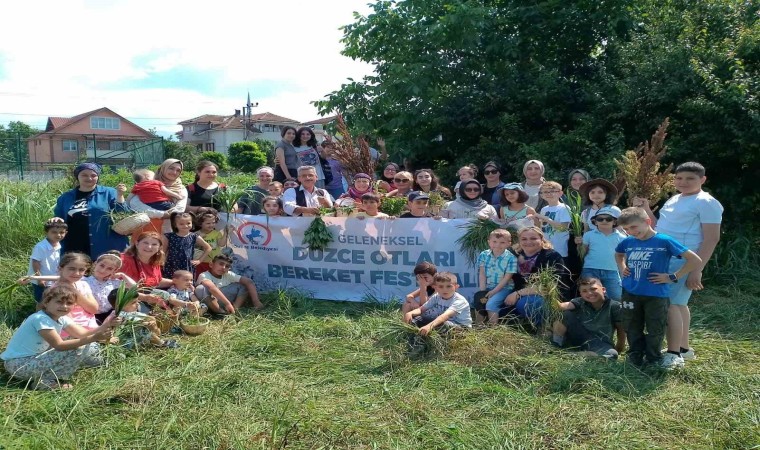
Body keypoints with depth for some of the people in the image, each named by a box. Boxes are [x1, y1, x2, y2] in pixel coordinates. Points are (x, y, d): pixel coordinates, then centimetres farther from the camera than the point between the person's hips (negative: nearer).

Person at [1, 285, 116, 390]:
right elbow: (59, 345, -30)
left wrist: (102, 328, -26)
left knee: (91, 348, 4)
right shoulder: (41, 319, -24)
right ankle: (44, 382, -10)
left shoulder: (61, 318, 3)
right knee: (79, 349, -23)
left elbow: (82, 334, -6)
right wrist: (92, 338, -39)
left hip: (37, 357, 9)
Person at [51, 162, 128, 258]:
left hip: (104, 251, -3)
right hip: (73, 251, 3)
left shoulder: (109, 193, 3)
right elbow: (58, 217, 22)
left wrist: (120, 195, -15)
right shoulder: (65, 197, 14)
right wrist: (56, 221, -1)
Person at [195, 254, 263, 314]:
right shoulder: (204, 275, -21)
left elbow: (249, 282, -12)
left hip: (222, 303, 5)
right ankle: (222, 313, -25)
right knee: (200, 289, -34)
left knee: (244, 286, -5)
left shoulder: (228, 274, -7)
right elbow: (211, 288, -43)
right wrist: (227, 303, -50)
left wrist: (256, 301, -24)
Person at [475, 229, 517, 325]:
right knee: (478, 303, -12)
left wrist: (493, 292, -17)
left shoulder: (511, 258, -11)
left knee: (491, 304, -25)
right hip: (487, 287, 4)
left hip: (504, 288, -4)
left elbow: (507, 278, -13)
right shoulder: (483, 255, -1)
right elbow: (482, 275, -2)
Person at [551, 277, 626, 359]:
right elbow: (561, 306, -24)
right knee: (564, 313, -17)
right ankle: (557, 342, -3)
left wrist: (619, 349, -3)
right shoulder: (580, 302, -6)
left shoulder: (614, 306, -10)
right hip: (578, 338, 1)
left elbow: (621, 330, -1)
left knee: (611, 355, -34)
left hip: (601, 344, -1)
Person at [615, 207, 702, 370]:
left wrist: (673, 277, -12)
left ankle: (654, 359, 26)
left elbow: (695, 260, -12)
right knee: (632, 328, 14)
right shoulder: (627, 242, 1)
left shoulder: (664, 241, -13)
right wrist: (622, 268, 9)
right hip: (630, 293, 4)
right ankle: (635, 357, 30)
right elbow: (618, 254, 28)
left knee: (655, 329, 8)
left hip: (656, 294, -4)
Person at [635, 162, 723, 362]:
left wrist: (697, 270, -21)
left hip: (682, 262, -9)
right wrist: (646, 209, 4)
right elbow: (660, 227, 18)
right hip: (664, 260, 9)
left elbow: (712, 238, -15)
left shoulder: (706, 203, -11)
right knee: (678, 303, 15)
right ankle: (684, 348, 27)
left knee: (669, 303, -12)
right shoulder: (674, 200, 14)